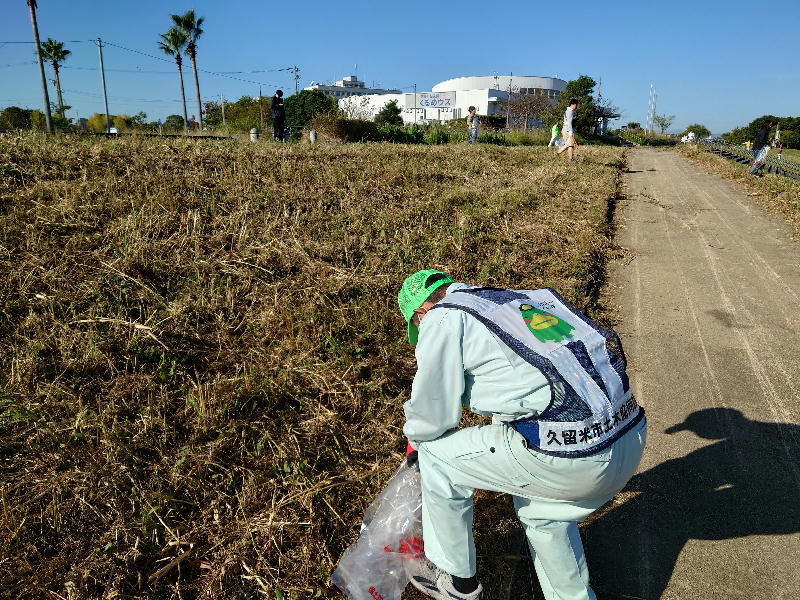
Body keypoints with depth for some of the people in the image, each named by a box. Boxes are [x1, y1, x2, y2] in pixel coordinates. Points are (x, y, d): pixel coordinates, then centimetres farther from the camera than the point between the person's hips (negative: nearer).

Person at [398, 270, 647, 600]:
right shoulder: (519, 299, 23)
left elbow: (432, 415, 4)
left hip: (570, 458, -8)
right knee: (544, 513, 34)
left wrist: (416, 439, 28)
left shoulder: (442, 320, 0)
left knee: (436, 453, 12)